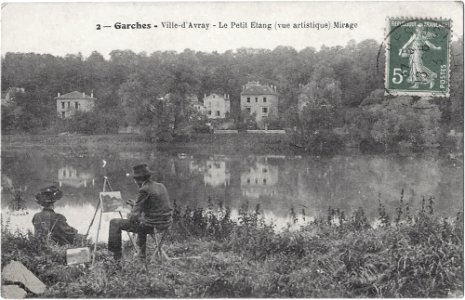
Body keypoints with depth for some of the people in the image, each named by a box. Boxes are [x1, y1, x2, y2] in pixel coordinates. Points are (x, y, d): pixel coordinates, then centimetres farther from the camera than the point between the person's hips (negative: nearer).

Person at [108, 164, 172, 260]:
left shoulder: (144, 190, -17)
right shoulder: (161, 186, 7)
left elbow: (134, 216, -17)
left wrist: (129, 216, 6)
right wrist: (136, 204, 22)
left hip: (152, 226, -8)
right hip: (166, 224, 8)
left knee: (114, 223, 2)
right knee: (141, 219, 42)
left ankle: (116, 256, 9)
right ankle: (141, 253, 48)